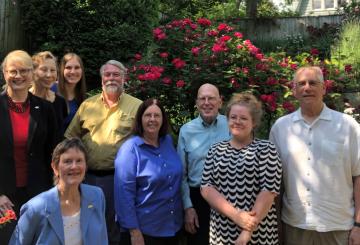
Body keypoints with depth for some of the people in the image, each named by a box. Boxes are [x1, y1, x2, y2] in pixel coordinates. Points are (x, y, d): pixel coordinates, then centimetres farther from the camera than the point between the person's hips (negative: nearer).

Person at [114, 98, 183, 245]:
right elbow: (125, 193, -17)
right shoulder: (130, 149, -14)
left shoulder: (168, 142, 3)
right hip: (145, 229, -5)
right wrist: (134, 231, -18)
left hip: (174, 226, 6)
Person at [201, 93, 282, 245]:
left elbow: (269, 190, -11)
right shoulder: (215, 150, 5)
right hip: (221, 231, 3)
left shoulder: (266, 149, -4)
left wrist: (248, 231, -17)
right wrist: (235, 214, -17)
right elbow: (206, 188, -3)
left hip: (259, 231, -3)